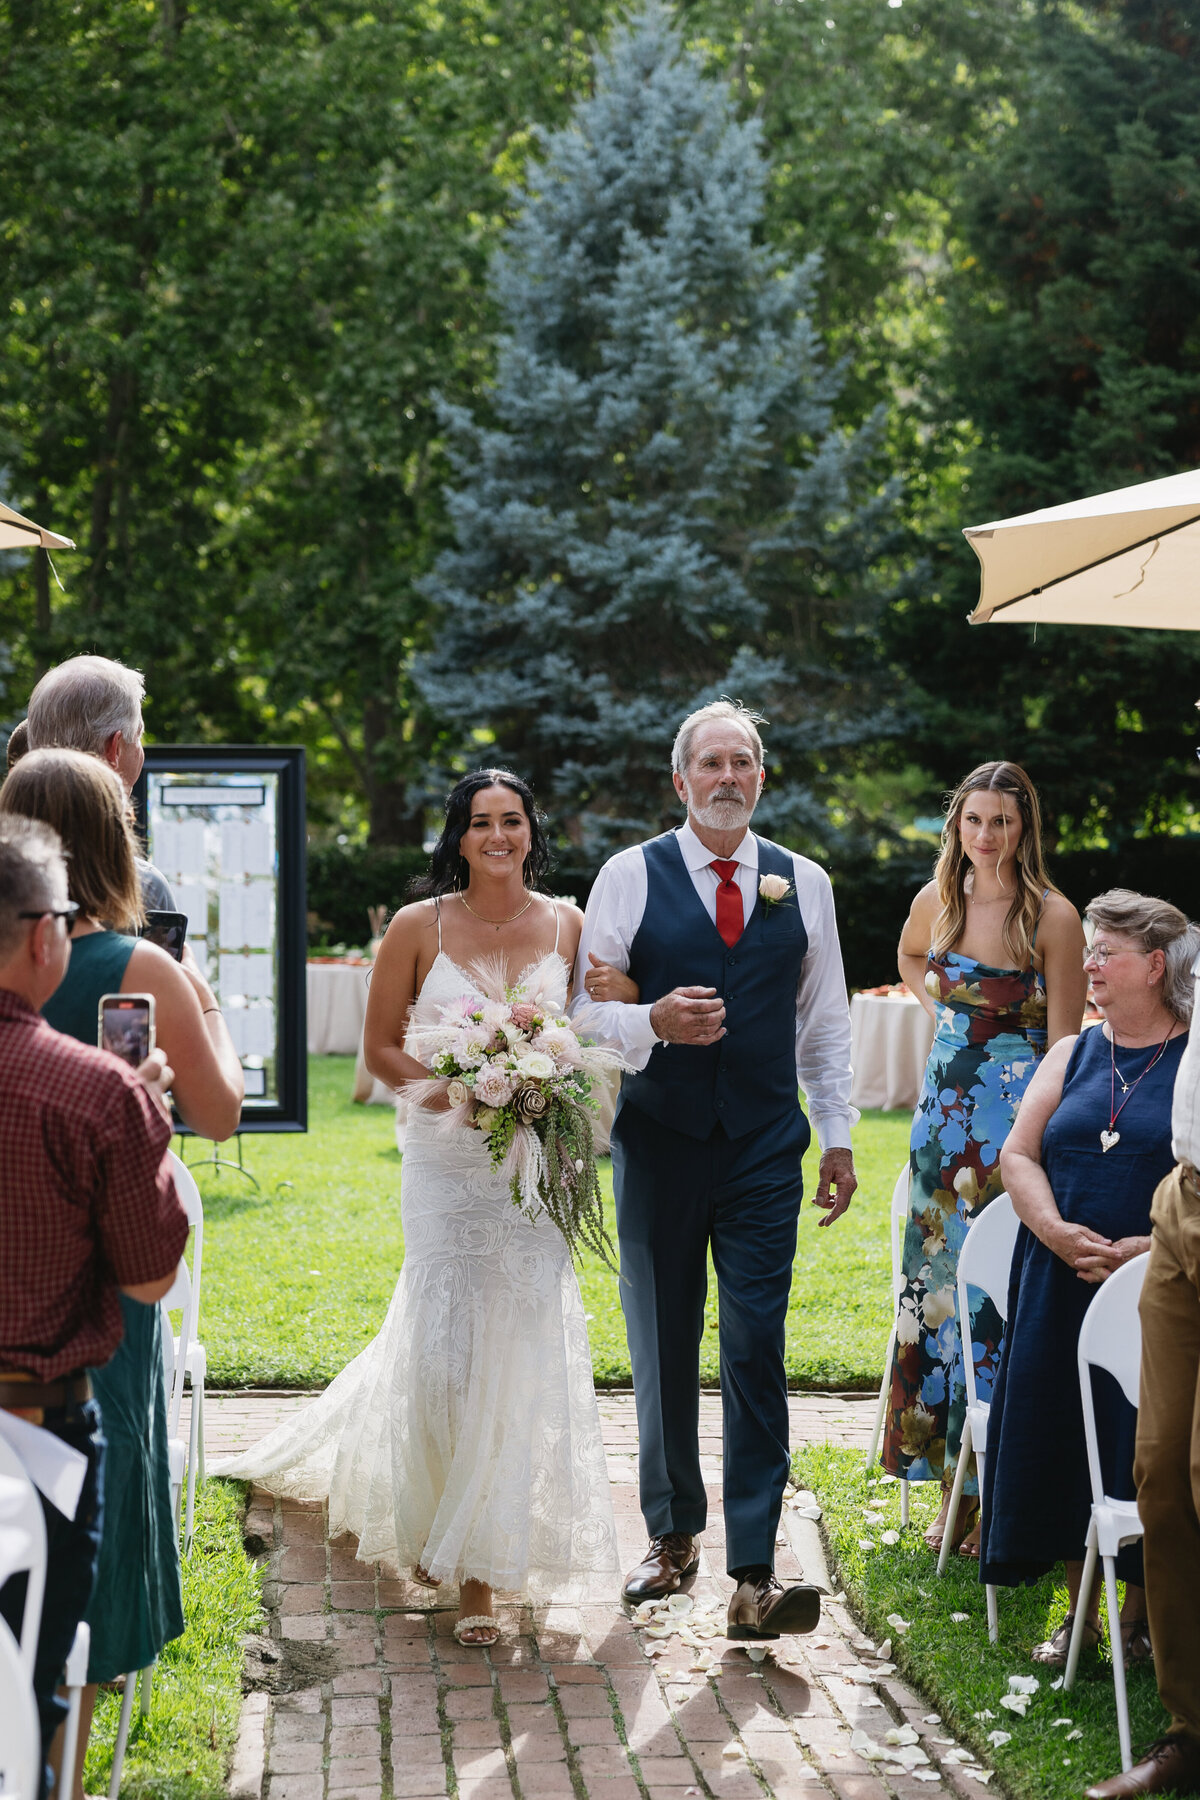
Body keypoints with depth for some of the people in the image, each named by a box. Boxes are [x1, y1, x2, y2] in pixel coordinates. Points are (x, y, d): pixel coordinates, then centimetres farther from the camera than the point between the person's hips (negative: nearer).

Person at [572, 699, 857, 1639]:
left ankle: (753, 1573, -7)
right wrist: (654, 1022, -18)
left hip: (764, 1148, 0)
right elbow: (587, 1010, 1)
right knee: (663, 1349, 8)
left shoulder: (804, 884, 8)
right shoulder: (631, 876, 1)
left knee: (756, 1351, -7)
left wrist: (839, 1136, 10)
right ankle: (674, 1532, 24)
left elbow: (826, 1021, 13)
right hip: (658, 1142, 0)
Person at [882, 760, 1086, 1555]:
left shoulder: (1053, 916, -10)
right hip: (946, 1112, 5)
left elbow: (1066, 1042, -9)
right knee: (938, 1284, 7)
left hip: (1017, 1122, -5)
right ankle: (952, 1492, 16)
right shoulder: (937, 900, 5)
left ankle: (998, 1496, 2)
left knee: (998, 1295, -6)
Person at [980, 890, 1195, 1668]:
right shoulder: (1073, 1055, 14)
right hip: (1061, 1286, 5)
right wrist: (1057, 1231, -9)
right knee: (1060, 1438, 3)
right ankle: (1080, 1613, 17)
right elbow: (1018, 1155, 8)